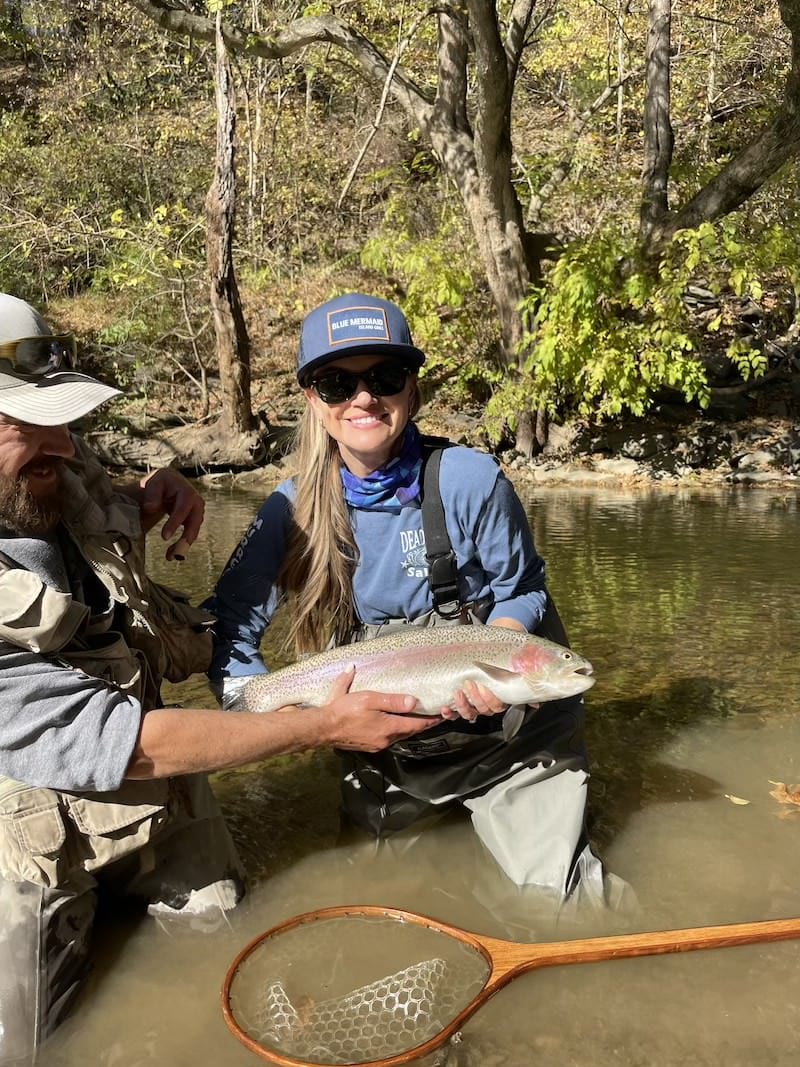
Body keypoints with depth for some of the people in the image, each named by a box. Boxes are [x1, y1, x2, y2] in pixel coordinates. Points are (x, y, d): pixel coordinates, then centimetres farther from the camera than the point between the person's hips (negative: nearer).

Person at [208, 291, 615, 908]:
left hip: (504, 734, -3)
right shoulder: (294, 508, -12)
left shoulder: (470, 480, -21)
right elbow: (228, 628, -10)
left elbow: (522, 592, -8)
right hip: (378, 755, 4)